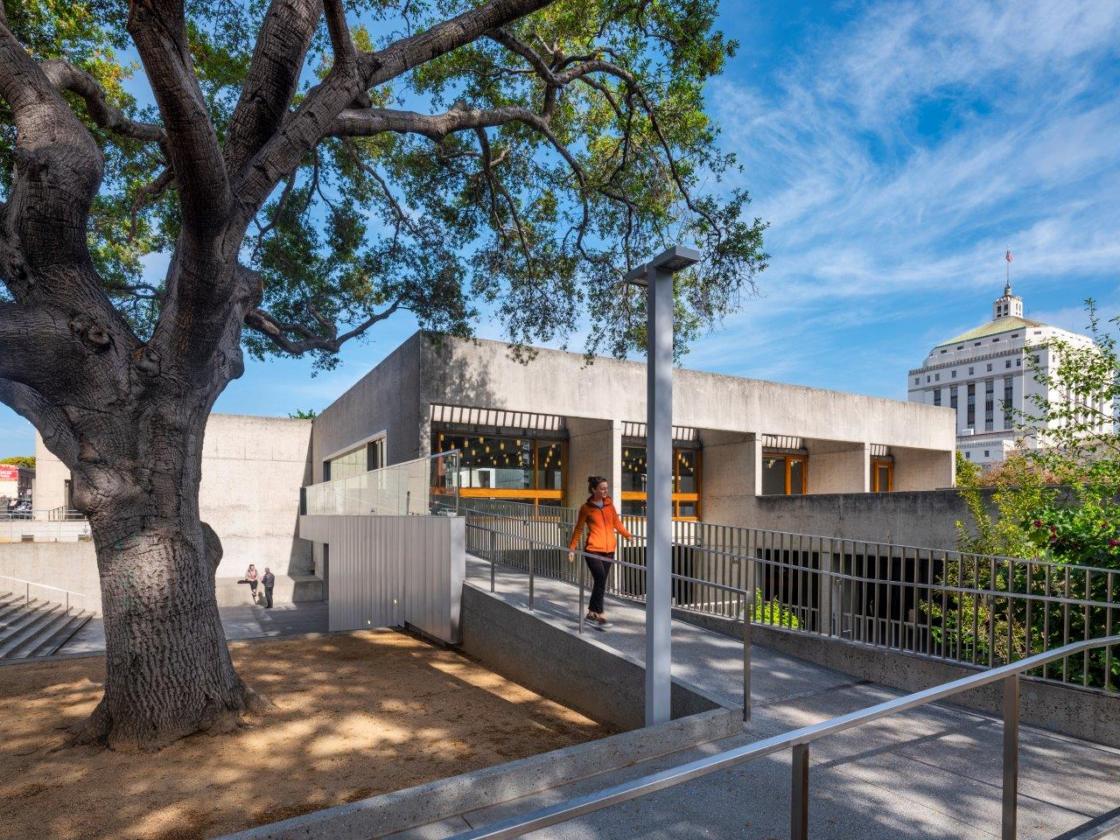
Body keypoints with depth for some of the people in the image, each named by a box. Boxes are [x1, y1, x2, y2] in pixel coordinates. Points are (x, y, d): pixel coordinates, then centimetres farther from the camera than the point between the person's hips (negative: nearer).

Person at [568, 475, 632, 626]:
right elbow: (578, 529, 2)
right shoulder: (586, 508, -3)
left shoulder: (609, 504, 8)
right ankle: (600, 614, -8)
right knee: (600, 580, -16)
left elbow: (617, 523, 16)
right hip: (593, 550, -4)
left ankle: (592, 612, 24)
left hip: (609, 550, 5)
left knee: (601, 582, 9)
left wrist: (628, 535, 6)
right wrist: (572, 548, -3)